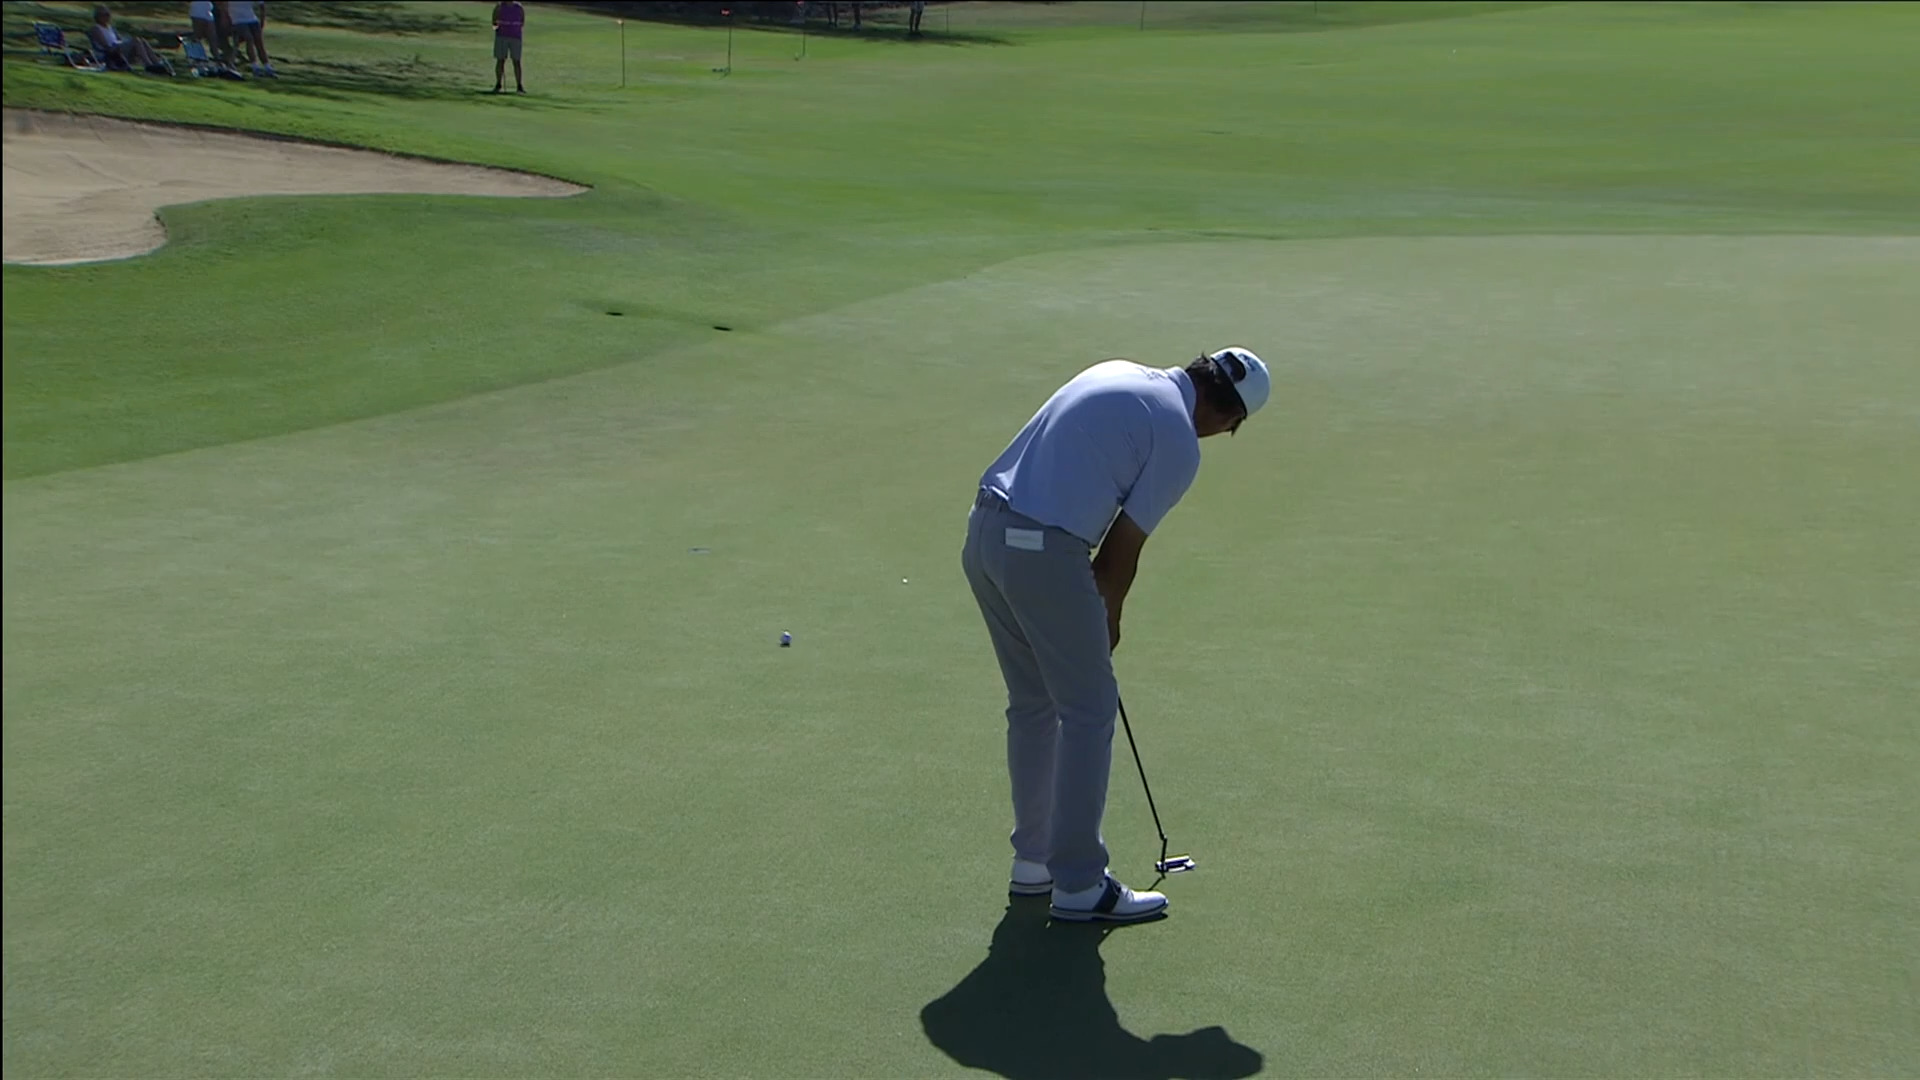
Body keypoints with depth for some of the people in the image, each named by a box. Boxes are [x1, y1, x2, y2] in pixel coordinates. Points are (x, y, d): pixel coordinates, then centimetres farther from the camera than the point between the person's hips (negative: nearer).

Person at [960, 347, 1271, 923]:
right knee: (1089, 710, 4)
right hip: (1043, 555, -9)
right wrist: (1109, 619, 16)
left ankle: (1033, 860, 29)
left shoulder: (1117, 374, 18)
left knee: (1031, 705, 20)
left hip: (983, 533, 9)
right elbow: (1124, 546, -3)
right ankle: (1079, 885, 10)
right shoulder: (1179, 441, -6)